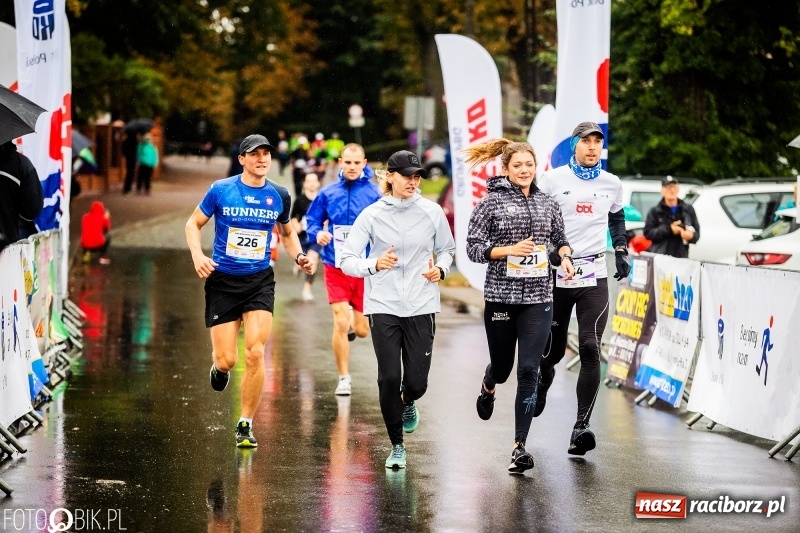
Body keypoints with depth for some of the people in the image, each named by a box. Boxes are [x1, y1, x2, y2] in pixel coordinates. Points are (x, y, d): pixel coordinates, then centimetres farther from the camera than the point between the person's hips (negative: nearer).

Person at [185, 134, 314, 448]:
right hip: (222, 281, -1)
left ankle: (245, 425, 1)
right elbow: (193, 224, 4)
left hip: (260, 281, 1)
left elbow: (287, 233, 20)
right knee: (227, 359, -4)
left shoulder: (279, 196, 2)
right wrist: (197, 255, -13)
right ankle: (219, 367, 37)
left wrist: (299, 256, 0)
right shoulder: (221, 190, -6)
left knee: (255, 353, -14)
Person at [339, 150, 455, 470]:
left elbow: (447, 250, 17)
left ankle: (408, 403, 39)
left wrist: (440, 269, -5)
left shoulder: (432, 212, 2)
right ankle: (397, 446, 9)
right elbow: (347, 260, -4)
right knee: (389, 378, -9)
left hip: (421, 308, 1)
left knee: (416, 383, -1)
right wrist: (375, 265, -23)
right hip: (383, 307, -1)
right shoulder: (372, 215, -3)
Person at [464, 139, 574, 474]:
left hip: (538, 298, 2)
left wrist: (564, 255, 1)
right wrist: (510, 250, -17)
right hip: (500, 296, -1)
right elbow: (473, 248, -4)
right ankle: (488, 388, 52)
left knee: (529, 370, -8)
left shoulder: (547, 205, 8)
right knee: (502, 365, 12)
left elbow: (559, 239, 22)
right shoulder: (492, 202, -2)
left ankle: (520, 446, -7)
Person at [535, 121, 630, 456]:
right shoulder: (552, 180, -1)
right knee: (553, 349, 8)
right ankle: (544, 379, 47)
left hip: (594, 278, 1)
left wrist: (621, 251, 17)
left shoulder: (612, 184, 9)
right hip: (555, 275, -1)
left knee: (590, 349, -14)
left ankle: (581, 427, -16)